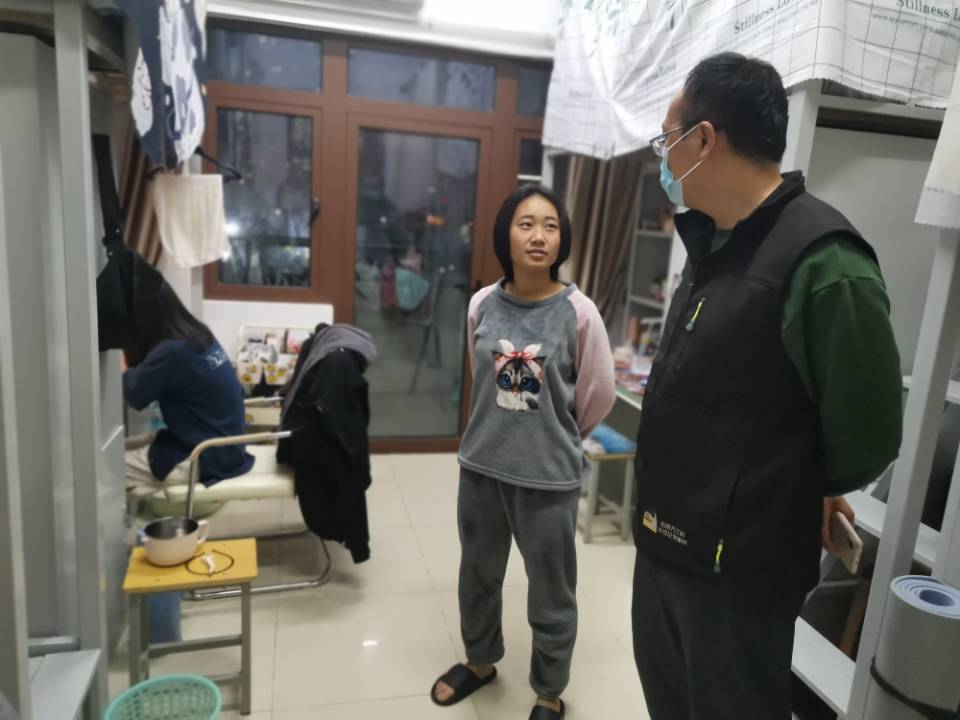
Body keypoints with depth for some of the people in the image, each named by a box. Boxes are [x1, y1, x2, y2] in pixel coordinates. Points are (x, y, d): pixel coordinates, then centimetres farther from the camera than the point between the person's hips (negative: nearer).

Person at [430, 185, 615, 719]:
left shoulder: (578, 312, -15)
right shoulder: (482, 305, -4)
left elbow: (599, 398, -4)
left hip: (550, 476, -4)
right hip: (481, 465, 4)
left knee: (552, 596, 13)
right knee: (478, 576, 23)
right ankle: (480, 661, 51)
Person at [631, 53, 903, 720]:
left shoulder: (821, 260, -23)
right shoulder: (715, 244, 6)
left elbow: (866, 433, -16)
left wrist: (803, 492, 2)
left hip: (739, 561, -8)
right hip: (667, 539, 8)